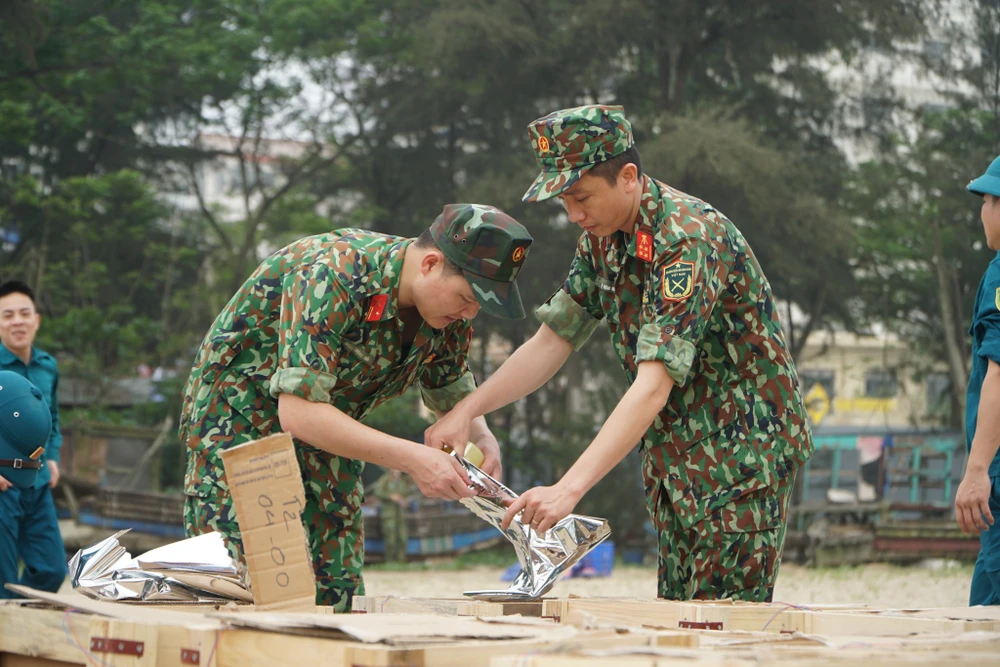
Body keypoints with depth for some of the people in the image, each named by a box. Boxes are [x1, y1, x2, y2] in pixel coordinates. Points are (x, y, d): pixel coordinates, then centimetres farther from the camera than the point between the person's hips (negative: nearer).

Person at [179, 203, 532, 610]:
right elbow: (298, 411, -37)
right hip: (239, 421, -7)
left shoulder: (451, 307, -9)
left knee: (339, 595, -2)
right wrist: (411, 459, -41)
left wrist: (482, 440, -14)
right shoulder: (333, 276, -33)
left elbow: (453, 394, 9)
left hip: (330, 436, 7)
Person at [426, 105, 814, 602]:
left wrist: (569, 488, -39)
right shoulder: (603, 240, 3)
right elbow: (550, 342, 9)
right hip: (677, 458, 9)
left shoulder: (688, 238, -25)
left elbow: (653, 386, -33)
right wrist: (465, 411, -4)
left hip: (742, 450, -9)